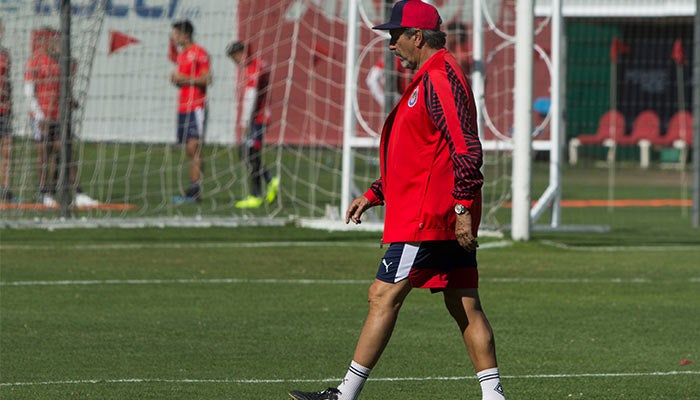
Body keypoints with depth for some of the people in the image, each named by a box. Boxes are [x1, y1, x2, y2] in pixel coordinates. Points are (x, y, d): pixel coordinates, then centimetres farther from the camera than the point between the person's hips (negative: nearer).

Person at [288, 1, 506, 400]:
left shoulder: (439, 77, -12)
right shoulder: (430, 78, 21)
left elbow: (466, 148, -21)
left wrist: (462, 206, -25)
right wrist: (374, 194, 23)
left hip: (427, 217, -10)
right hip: (449, 219, 10)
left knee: (384, 296, -7)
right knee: (465, 306, 6)